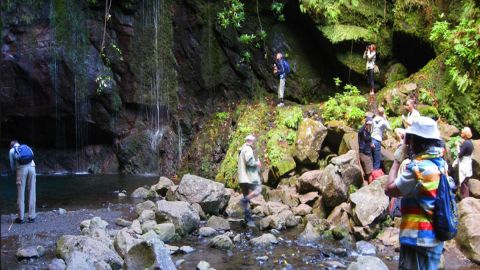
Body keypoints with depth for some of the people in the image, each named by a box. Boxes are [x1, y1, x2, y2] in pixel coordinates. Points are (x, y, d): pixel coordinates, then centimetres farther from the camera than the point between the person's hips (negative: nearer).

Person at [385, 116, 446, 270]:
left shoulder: (418, 167, -21)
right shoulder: (440, 163, 6)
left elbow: (389, 190, -15)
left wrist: (397, 161, -8)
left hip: (419, 238, -9)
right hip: (435, 237, 9)